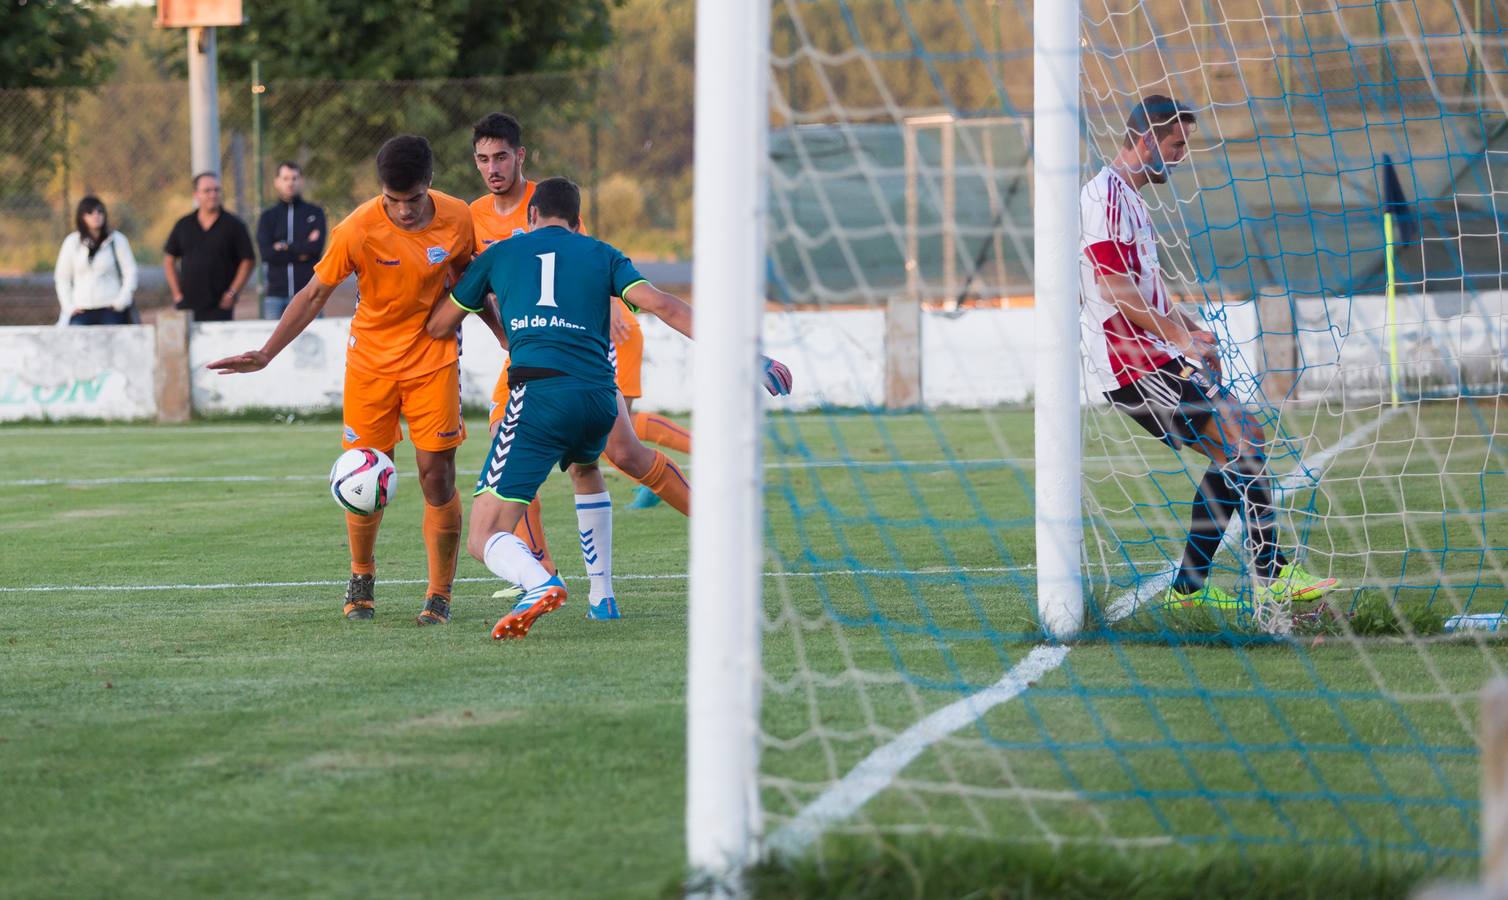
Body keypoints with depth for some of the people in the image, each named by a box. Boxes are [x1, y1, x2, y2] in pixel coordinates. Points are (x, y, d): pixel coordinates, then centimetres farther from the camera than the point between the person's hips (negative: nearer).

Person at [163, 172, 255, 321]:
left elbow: (247, 261, 1)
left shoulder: (233, 225, 1)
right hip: (187, 306, 3)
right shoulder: (183, 225, 10)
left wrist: (232, 293, -6)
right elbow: (169, 259, 16)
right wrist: (177, 293, 7)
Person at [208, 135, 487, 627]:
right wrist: (265, 355, -10)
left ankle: (439, 595, 6)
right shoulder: (358, 230, -18)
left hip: (433, 359, 1)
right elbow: (314, 295, -7)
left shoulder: (456, 218, -10)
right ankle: (361, 577, 25)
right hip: (372, 360, -1)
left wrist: (507, 337, 16)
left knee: (437, 477, -5)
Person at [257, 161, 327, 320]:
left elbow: (317, 247, -7)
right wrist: (301, 252, -7)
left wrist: (285, 248, -4)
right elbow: (266, 253, -4)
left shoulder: (315, 213, 9)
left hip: (308, 291, -1)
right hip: (276, 294, 1)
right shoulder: (268, 216, 12)